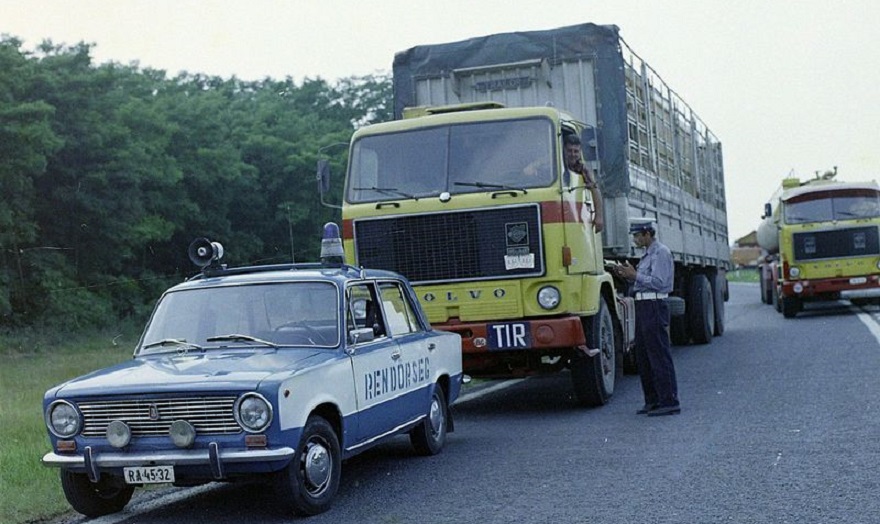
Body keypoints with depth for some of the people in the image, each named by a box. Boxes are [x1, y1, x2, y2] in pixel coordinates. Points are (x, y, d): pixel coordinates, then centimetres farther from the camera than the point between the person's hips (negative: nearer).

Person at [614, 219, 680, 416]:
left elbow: (659, 282, -20)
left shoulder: (661, 253, -10)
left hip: (654, 306, -10)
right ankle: (652, 400, 17)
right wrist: (628, 276, 8)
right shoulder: (648, 254, 20)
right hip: (643, 306, 10)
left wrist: (634, 275, -15)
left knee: (659, 355, -9)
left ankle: (669, 401, -7)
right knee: (643, 356, 11)